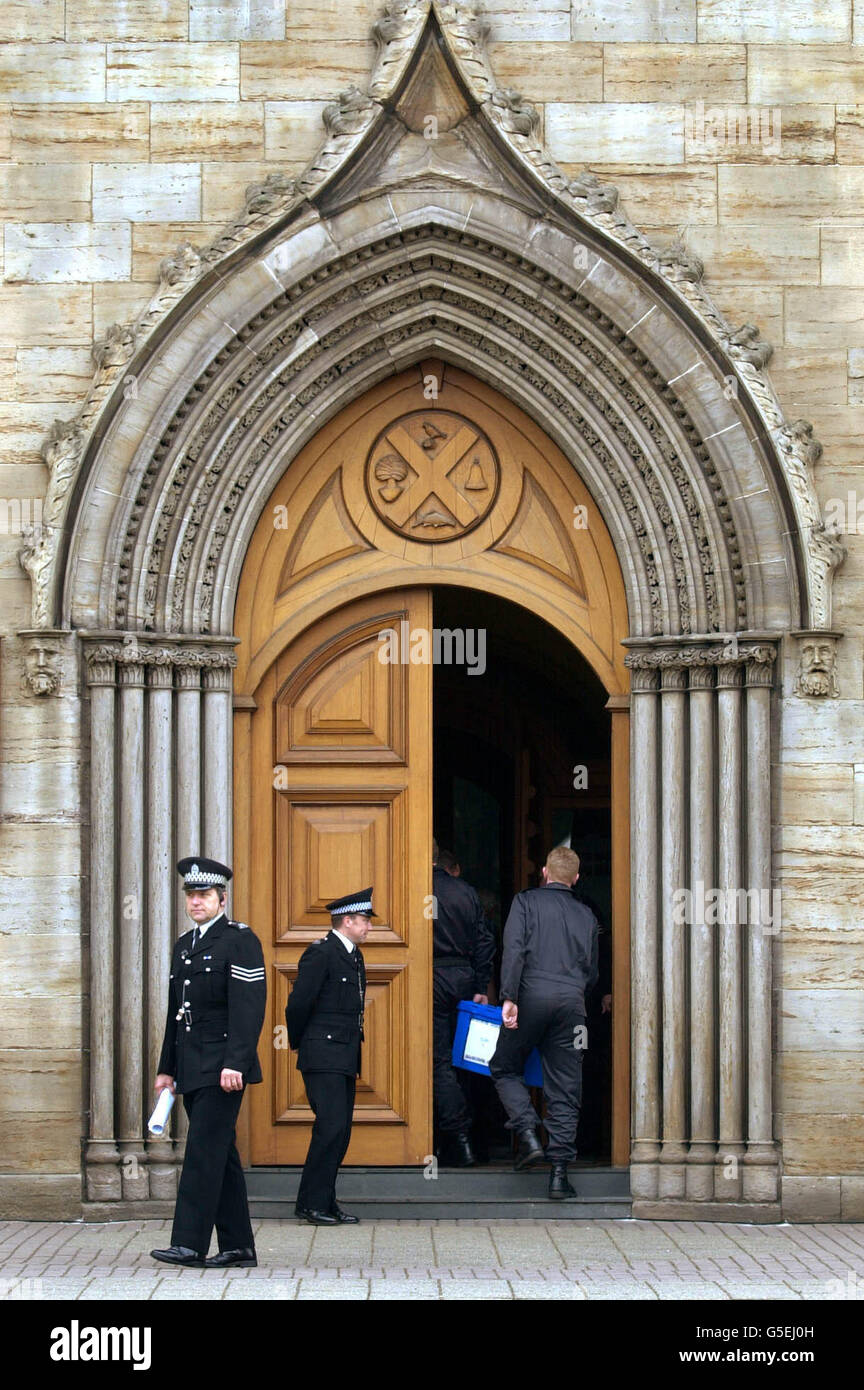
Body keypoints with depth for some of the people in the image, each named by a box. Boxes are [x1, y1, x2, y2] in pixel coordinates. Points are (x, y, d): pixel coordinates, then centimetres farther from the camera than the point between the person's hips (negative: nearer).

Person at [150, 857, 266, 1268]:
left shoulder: (240, 940, -7)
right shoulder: (184, 945, 18)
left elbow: (249, 1007, -15)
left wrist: (235, 1063, -22)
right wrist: (166, 1068, 18)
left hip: (222, 1067, -8)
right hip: (191, 1070, 8)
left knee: (204, 1151, -12)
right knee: (219, 1156, 9)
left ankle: (189, 1244, -14)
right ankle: (238, 1246, 12)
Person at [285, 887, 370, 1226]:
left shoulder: (354, 956, 17)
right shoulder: (320, 954, -11)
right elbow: (298, 1004, -12)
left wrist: (355, 1057, 18)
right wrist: (299, 1044, 0)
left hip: (345, 1059, 9)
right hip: (323, 1058, -9)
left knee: (340, 1132, 7)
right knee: (331, 1127, -13)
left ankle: (325, 1202, 12)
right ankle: (312, 1204, -8)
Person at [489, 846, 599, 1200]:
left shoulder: (526, 901, 6)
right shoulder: (586, 915, 17)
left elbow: (514, 949, -8)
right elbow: (592, 971, 19)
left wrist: (509, 997, -12)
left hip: (532, 997, -3)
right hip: (572, 1002, 3)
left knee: (504, 1068, 15)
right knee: (565, 1087, 4)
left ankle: (528, 1135, -6)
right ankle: (559, 1173, 0)